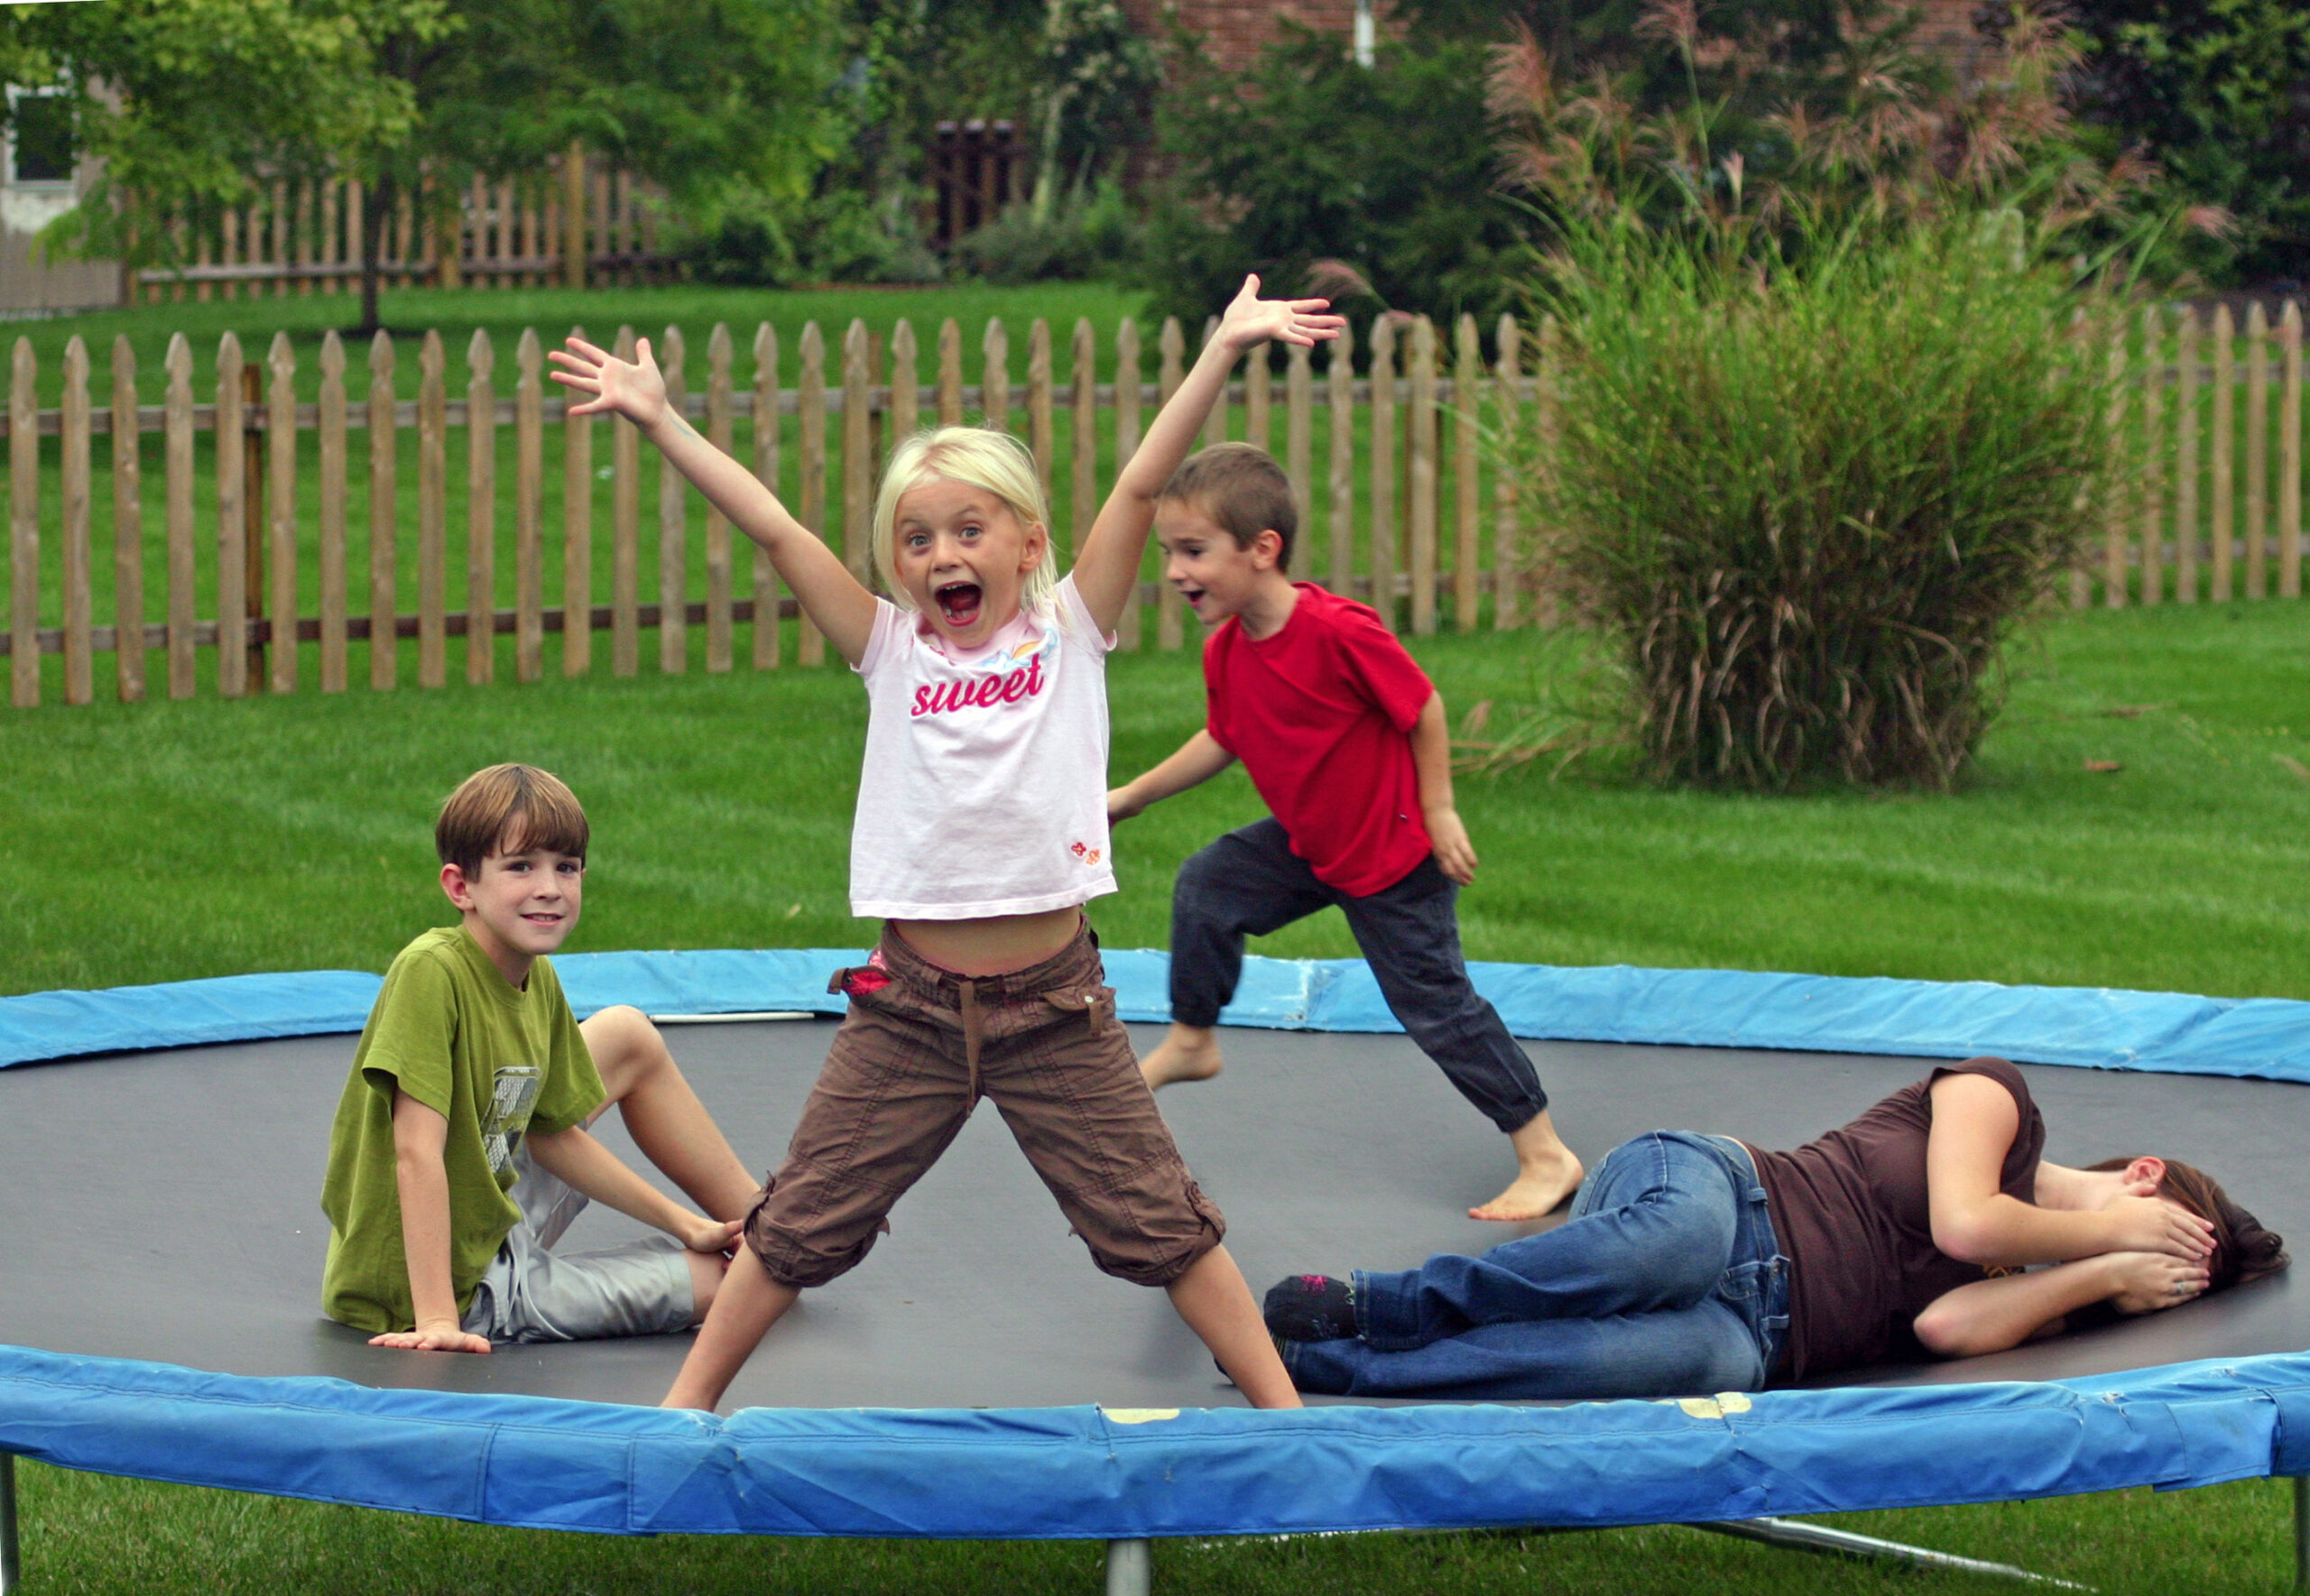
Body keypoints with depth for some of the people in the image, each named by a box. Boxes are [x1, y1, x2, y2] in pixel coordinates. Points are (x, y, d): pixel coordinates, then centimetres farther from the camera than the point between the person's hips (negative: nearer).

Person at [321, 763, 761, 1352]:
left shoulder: (539, 983, -2)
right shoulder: (432, 971, -26)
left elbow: (553, 1135, 10)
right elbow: (417, 1153, -30)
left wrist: (680, 1222, 11)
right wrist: (437, 1320, -33)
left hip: (495, 1230, 8)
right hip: (468, 1291, -8)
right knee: (728, 1277, -1)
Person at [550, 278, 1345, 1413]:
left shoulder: (1069, 634, 1)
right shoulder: (891, 652, 3)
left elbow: (1140, 487, -7)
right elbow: (775, 529, -1)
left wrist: (1222, 352, -11)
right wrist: (661, 422, -6)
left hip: (1054, 1005, -1)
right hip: (910, 1008, 1)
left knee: (1158, 1223, 4)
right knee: (803, 1223, 9)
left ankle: (1279, 1404, 15)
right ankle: (690, 1399, 22)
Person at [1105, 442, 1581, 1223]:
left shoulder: (1338, 631, -31)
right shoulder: (1225, 650, -6)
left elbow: (1423, 709, -20)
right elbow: (1223, 739, 13)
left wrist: (1438, 814, -15)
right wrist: (1134, 795, 16)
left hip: (1393, 862, -8)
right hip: (1307, 844, 8)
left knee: (1435, 1005, -4)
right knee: (1206, 888, 11)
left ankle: (1546, 1157, 4)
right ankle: (1191, 1041, 35)